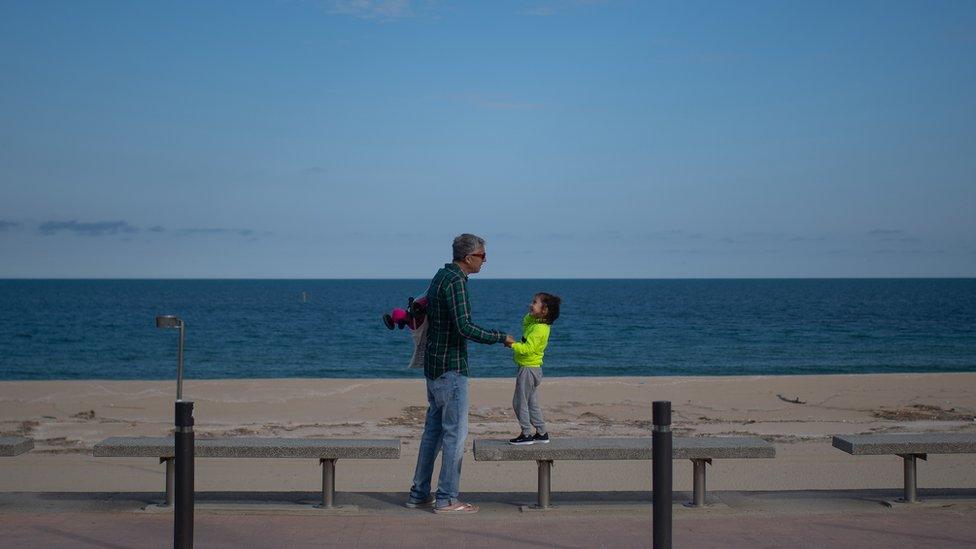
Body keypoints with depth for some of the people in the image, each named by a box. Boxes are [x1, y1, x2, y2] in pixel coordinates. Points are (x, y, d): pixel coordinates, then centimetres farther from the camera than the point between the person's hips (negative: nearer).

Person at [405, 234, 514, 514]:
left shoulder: (441, 276, 13)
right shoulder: (455, 281, -18)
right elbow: (464, 327, -25)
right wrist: (501, 337, -17)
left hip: (434, 365, 10)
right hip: (450, 367, -10)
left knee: (434, 429, 14)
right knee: (455, 431, -5)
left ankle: (419, 493, 19)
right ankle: (446, 499, -1)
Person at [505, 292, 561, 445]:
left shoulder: (539, 329, -22)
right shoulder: (534, 322, 8)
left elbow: (528, 348, -28)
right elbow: (525, 322, 28)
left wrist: (512, 345, -26)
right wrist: (531, 313, 11)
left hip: (528, 369, -10)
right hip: (531, 368, 10)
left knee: (520, 402, -3)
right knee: (532, 403, 15)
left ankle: (526, 434, 2)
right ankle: (542, 433, 20)